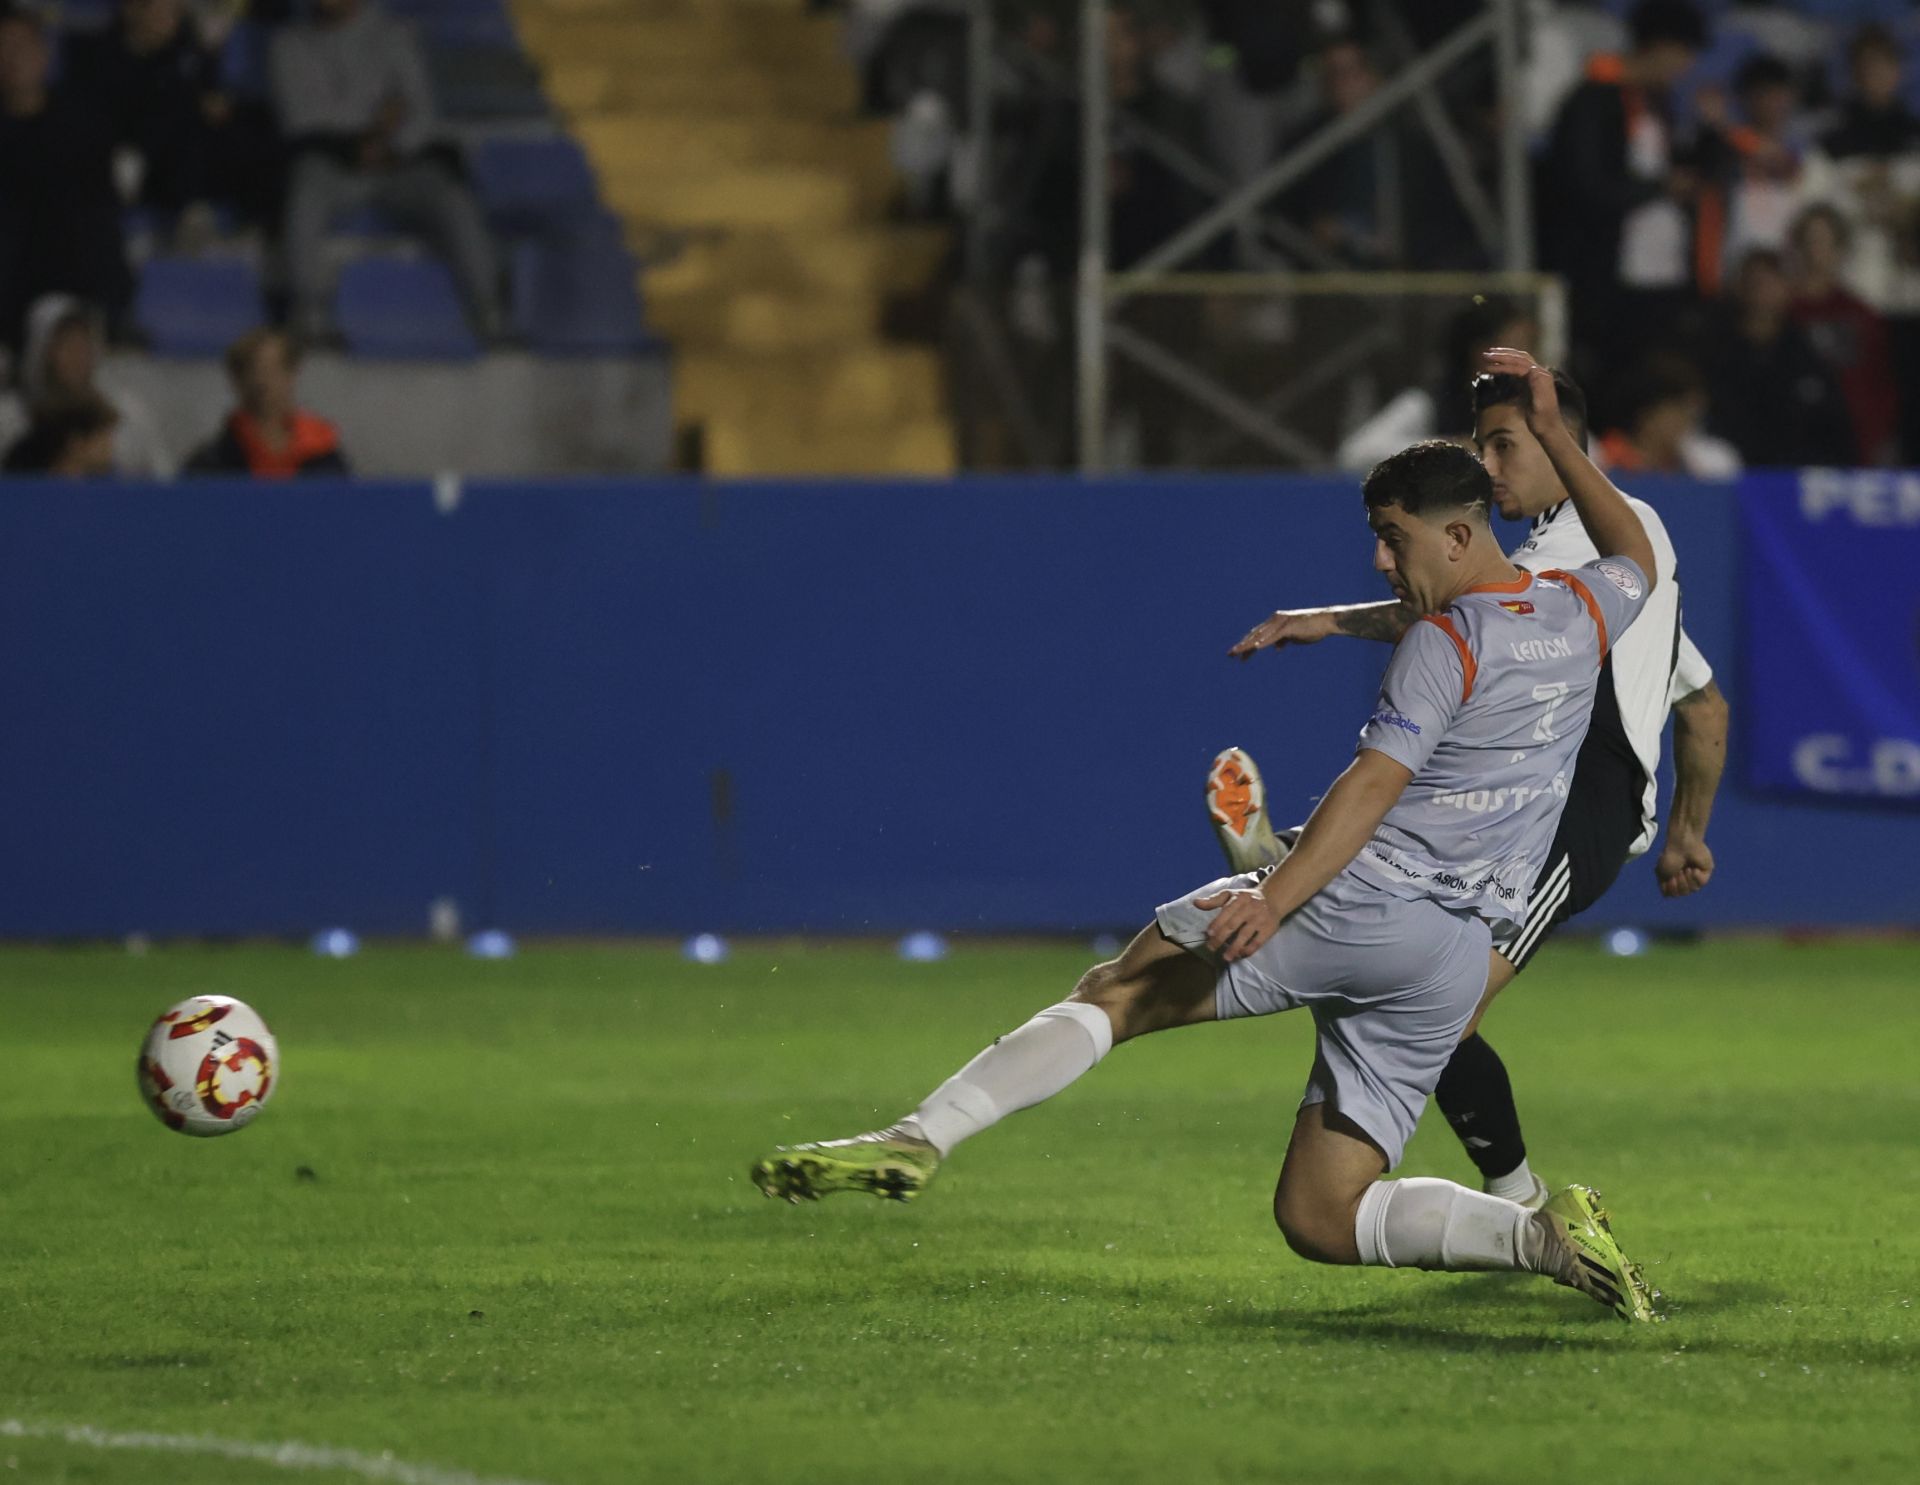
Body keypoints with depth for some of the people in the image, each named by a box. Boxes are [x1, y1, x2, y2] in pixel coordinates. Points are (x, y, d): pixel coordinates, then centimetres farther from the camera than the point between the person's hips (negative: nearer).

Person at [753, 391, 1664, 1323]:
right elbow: (1634, 557, 37)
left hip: (1349, 899, -6)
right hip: (1455, 959, 6)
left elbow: (1372, 785, -19)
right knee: (1317, 1218, 8)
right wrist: (1552, 432, 41)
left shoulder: (1446, 646, -7)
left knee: (1115, 995, -1)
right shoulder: (1581, 616, 13)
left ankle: (921, 1138, -18)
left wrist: (1275, 898, -28)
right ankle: (1544, 1236, -9)